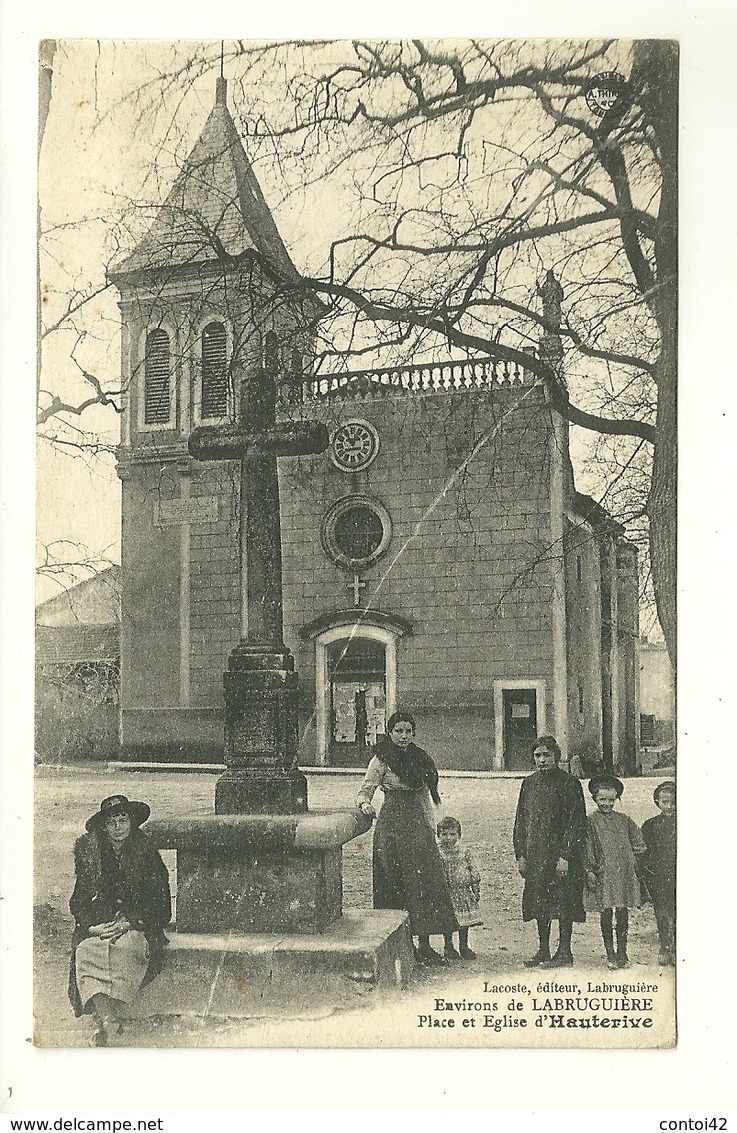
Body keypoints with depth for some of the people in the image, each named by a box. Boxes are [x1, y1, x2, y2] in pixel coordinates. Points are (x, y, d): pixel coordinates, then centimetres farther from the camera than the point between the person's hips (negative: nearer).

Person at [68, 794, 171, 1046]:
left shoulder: (147, 854, 3)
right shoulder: (87, 853, 8)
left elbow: (159, 902, 1)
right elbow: (78, 901, 10)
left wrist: (128, 922, -12)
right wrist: (92, 925, -8)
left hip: (137, 926, -2)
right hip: (97, 925, 2)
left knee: (127, 947, -34)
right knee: (86, 951, -29)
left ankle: (104, 1024, -38)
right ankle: (106, 1016, -42)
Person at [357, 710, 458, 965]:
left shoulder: (419, 758, 13)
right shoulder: (381, 760, -3)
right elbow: (365, 790, -6)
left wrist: (431, 826, 12)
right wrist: (365, 804, -29)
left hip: (418, 825, 5)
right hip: (392, 825, -5)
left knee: (425, 880, -1)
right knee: (395, 883, -3)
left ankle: (424, 944, 4)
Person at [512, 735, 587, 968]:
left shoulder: (569, 784, -6)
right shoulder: (529, 783, 11)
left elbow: (576, 823, -9)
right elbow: (520, 820, 13)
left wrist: (565, 856, -15)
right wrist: (520, 854, 6)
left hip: (560, 854, -5)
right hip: (535, 855, 6)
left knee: (563, 903, -2)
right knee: (539, 903, 9)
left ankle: (564, 952, 7)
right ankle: (543, 951, 19)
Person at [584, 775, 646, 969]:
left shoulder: (624, 820, 9)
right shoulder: (591, 822, -1)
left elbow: (638, 844, 18)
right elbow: (587, 850, -3)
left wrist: (631, 859, 8)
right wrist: (590, 871, -8)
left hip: (624, 873, 3)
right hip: (603, 874, -3)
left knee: (623, 915, 6)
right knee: (606, 915, 2)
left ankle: (622, 953, 16)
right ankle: (610, 954, 12)